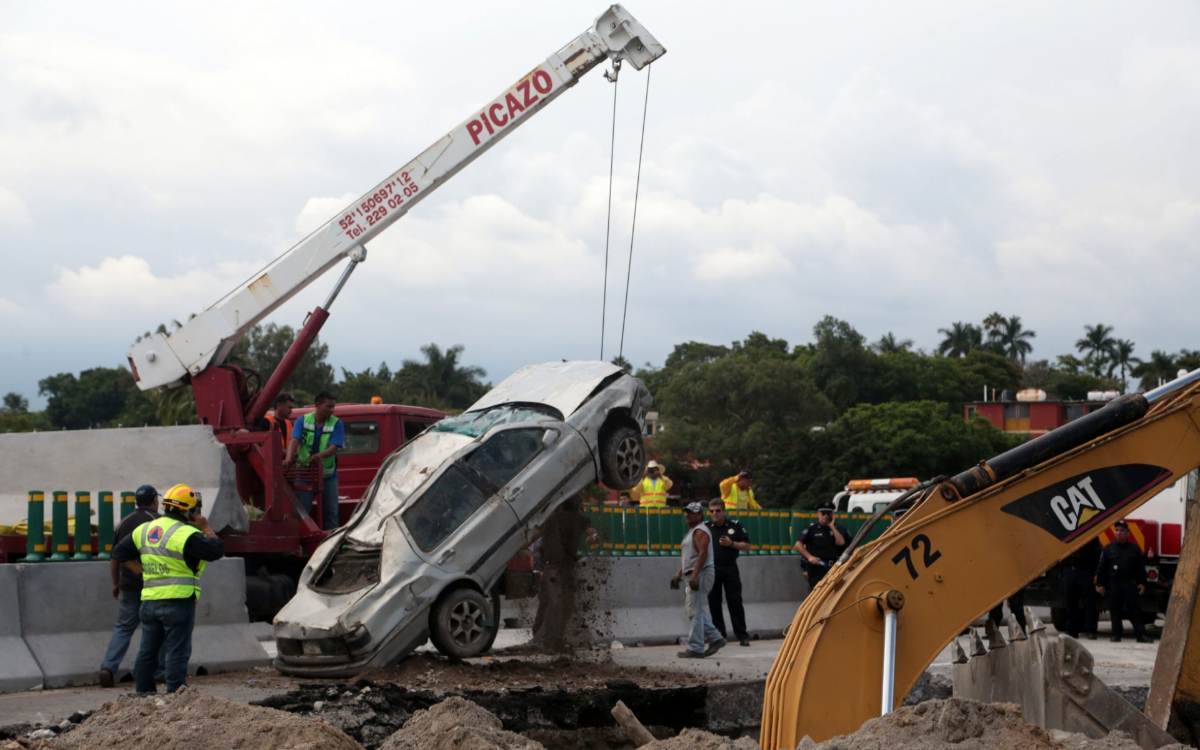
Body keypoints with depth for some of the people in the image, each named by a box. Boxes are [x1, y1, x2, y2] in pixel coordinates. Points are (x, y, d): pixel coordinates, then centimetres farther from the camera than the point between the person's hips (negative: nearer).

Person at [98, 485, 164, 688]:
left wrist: (116, 583, 22)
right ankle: (157, 671, 7)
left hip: (129, 585, 4)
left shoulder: (124, 523, 10)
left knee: (123, 627, 8)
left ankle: (108, 667, -7)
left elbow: (115, 557, 14)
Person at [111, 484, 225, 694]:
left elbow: (120, 553, 16)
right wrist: (206, 528, 1)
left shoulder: (144, 530, 10)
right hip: (178, 601, -7)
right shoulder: (186, 534, -14)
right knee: (177, 652, -3)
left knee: (147, 651, 13)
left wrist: (143, 572, 14)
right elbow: (217, 550, -13)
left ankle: (142, 693, 19)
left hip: (150, 601, 7)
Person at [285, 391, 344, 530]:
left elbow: (334, 447, -15)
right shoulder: (302, 421, -1)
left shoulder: (336, 424, -3)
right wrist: (289, 458, -37)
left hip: (328, 475, 0)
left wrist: (320, 455, -37)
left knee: (330, 512, 5)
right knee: (302, 510, 0)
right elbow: (294, 440, -17)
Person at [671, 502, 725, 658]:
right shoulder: (691, 531, 22)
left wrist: (694, 576, -28)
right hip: (694, 575, 11)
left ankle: (696, 648, -10)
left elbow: (703, 554, -22)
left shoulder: (700, 531, -11)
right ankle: (715, 638, 18)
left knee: (695, 611, -11)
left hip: (701, 575, -11)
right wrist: (679, 574, 23)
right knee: (696, 610, 14)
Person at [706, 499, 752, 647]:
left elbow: (747, 546, 5)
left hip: (730, 568, -1)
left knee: (735, 602, -2)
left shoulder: (735, 526, 2)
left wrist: (731, 544, -11)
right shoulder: (705, 527, 3)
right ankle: (720, 635, 13)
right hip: (711, 568, 1)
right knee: (714, 603, 4)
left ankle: (742, 636, 1)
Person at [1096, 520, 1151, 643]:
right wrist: (1100, 584, -1)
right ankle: (1116, 634, 7)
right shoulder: (1108, 549, 6)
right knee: (1115, 610, 2)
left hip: (1130, 584, 0)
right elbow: (1101, 567, 4)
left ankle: (1140, 634, -3)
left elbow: (1141, 568, 8)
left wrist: (1142, 583, 0)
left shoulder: (1135, 549, 7)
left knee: (1134, 610, -2)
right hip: (1113, 584, 0)